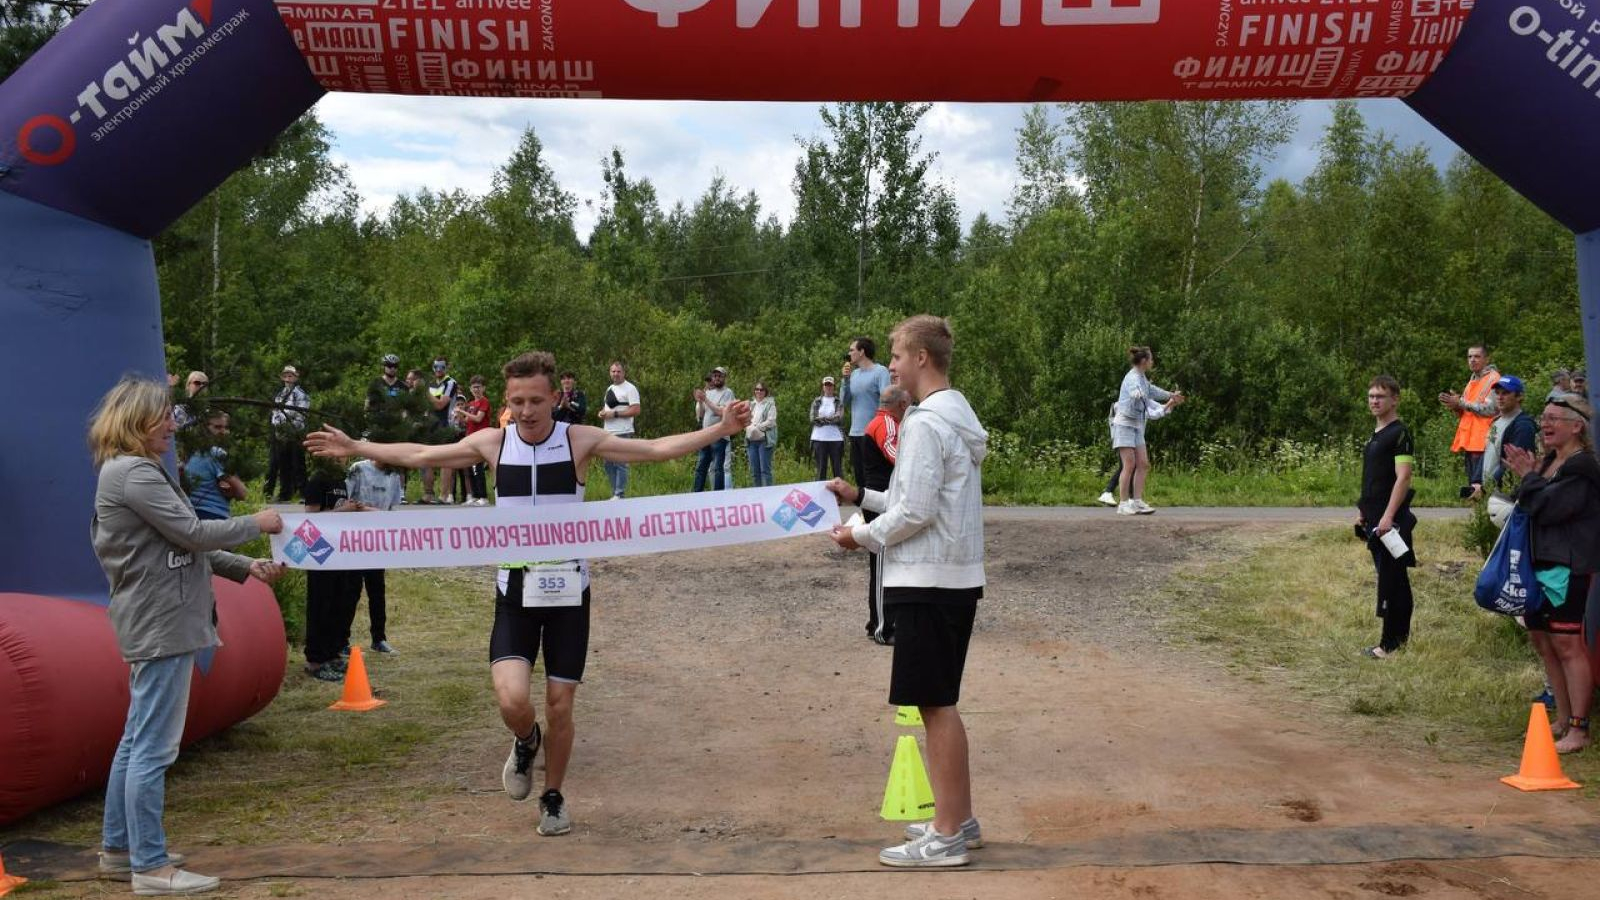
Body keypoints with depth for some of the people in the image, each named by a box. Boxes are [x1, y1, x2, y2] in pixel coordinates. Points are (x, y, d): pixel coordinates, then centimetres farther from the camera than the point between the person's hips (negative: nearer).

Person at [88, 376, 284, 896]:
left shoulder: (138, 472, 17)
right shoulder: (133, 473, -15)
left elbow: (182, 548, 18)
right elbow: (192, 533, -18)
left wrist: (245, 568, 10)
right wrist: (256, 523, -5)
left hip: (156, 622, 11)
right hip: (160, 624, -11)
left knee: (137, 741, 16)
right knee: (154, 747, -6)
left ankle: (119, 848, 26)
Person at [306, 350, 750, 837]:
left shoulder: (580, 440, -7)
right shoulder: (491, 443, -2)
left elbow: (657, 448, -9)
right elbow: (420, 455, 11)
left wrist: (720, 430, -18)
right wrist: (354, 447, 14)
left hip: (568, 589, -1)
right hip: (516, 590, 1)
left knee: (559, 704, 5)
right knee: (512, 700, -16)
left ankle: (553, 797, 29)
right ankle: (526, 742, 22)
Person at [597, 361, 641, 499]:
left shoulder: (630, 389, -6)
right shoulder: (609, 389, 20)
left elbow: (635, 410, -15)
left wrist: (614, 414, -17)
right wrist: (602, 413, 6)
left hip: (622, 432, -9)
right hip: (608, 432, 9)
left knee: (620, 464, -9)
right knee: (609, 464, 10)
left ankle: (619, 495, -7)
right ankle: (614, 493, 17)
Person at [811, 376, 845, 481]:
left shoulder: (838, 402, 5)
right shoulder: (816, 402, 11)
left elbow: (839, 418, -9)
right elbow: (813, 419, -1)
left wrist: (822, 419, -8)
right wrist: (831, 419, -7)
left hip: (835, 438, -1)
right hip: (819, 438, 1)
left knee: (837, 468, 1)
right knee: (821, 469, 4)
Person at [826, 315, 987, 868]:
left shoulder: (925, 424, -17)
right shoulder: (958, 416, 13)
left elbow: (915, 512, -20)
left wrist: (862, 536, -6)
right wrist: (861, 496, 17)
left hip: (928, 582, -10)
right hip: (954, 577, 10)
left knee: (935, 705, -3)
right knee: (941, 703, 16)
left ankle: (947, 836, 4)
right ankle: (958, 818, 24)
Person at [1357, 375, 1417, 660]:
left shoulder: (1399, 433, -12)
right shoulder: (1375, 434, 16)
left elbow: (1403, 478, -18)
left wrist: (1388, 516, -23)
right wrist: (1362, 510, 21)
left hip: (1390, 519, -9)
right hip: (1374, 518, 9)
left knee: (1391, 580, -5)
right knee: (1395, 579, 15)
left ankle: (1390, 643, -1)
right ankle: (1402, 634, 23)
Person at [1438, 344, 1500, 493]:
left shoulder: (1493, 378, -4)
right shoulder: (1472, 381, 23)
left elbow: (1490, 409, -16)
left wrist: (1461, 403, -13)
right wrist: (1454, 405, 5)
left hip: (1482, 441, -9)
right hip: (1469, 442, 9)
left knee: (1480, 485, -15)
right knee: (1472, 484, 9)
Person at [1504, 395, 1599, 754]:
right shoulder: (1549, 461, 15)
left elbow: (1547, 507, -22)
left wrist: (1529, 476, -9)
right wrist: (1528, 476, 6)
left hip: (1568, 567, -10)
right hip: (1540, 563, 10)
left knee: (1566, 643, -8)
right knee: (1543, 640, 13)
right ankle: (1563, 720, 23)